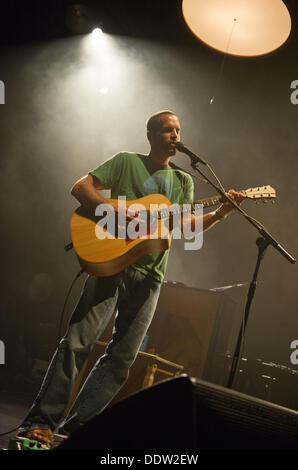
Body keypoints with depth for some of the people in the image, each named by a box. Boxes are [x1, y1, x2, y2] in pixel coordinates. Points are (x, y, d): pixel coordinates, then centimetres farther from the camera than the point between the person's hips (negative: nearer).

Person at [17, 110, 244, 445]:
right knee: (78, 340, -11)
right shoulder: (126, 162, 8)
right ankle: (42, 421, -1)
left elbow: (189, 224, 9)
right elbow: (80, 187, 0)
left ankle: (77, 426, 8)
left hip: (148, 276, 4)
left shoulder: (184, 181, 20)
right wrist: (115, 210, -16)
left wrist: (219, 213, -8)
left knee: (123, 357, 0)